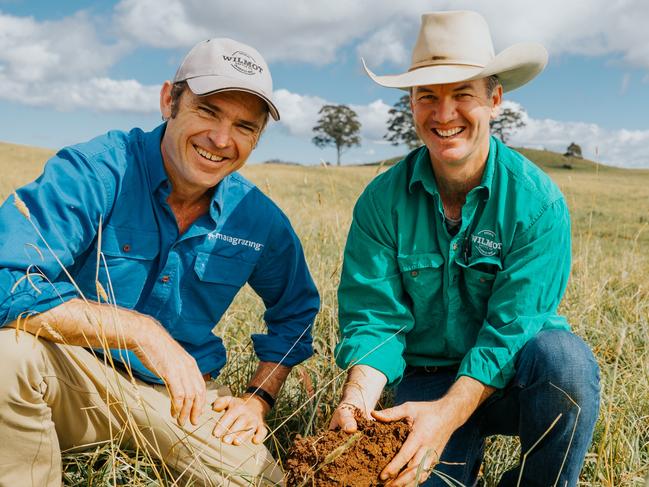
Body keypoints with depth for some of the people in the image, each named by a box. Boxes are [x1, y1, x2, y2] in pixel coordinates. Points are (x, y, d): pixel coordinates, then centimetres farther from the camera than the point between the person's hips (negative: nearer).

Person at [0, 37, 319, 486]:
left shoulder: (259, 220, -4)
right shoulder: (95, 172, -18)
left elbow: (295, 313, 12)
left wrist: (259, 399, 0)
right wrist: (141, 331, -32)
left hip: (184, 394, 4)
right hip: (77, 375, -3)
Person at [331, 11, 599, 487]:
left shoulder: (539, 202, -14)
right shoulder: (383, 202, -9)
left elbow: (512, 328, -19)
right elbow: (374, 316, -11)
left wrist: (449, 411, -32)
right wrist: (358, 398, -30)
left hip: (511, 376, 0)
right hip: (426, 377, 1)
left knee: (563, 357, -32)